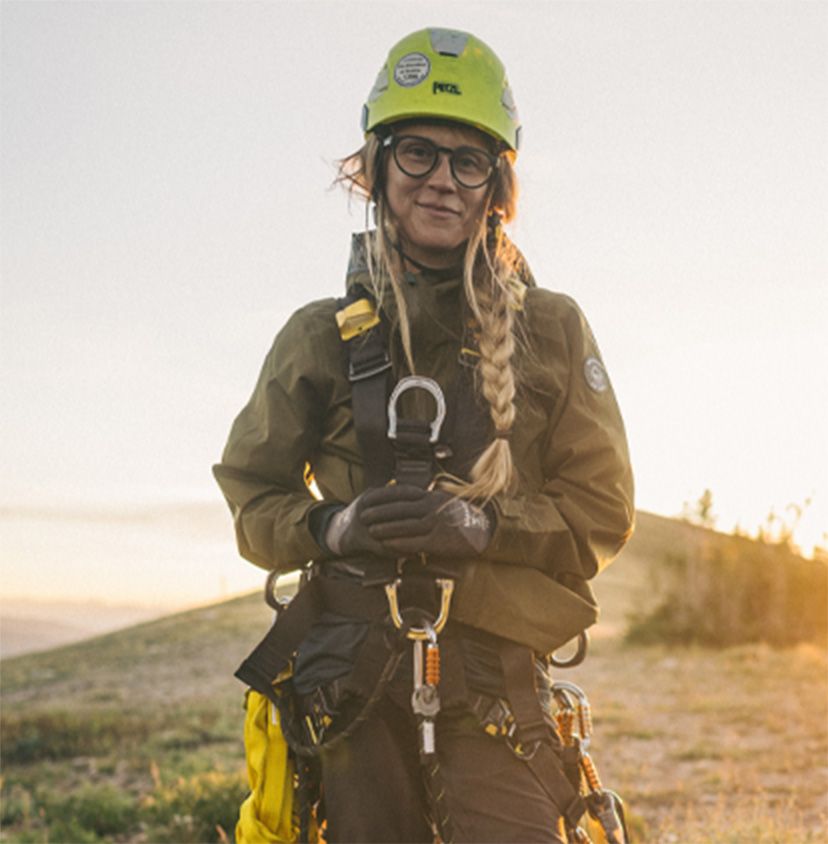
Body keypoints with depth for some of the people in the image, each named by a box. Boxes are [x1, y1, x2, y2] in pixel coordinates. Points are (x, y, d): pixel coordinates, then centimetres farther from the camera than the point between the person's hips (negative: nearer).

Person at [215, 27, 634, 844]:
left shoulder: (552, 330, 5)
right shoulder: (321, 336, 7)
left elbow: (603, 509, 3)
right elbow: (251, 495, 11)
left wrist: (485, 526, -14)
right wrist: (329, 528, -11)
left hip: (494, 679, -1)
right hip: (354, 676, 1)